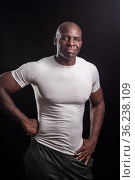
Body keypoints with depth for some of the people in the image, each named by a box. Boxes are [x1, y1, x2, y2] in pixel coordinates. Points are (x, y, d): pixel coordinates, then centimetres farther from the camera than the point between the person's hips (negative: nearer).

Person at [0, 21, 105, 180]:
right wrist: (24, 121, -12)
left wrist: (93, 140, 5)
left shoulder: (90, 70, -1)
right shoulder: (37, 69, -14)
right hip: (43, 153, -3)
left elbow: (98, 103, 12)